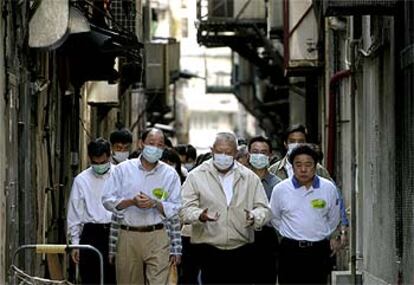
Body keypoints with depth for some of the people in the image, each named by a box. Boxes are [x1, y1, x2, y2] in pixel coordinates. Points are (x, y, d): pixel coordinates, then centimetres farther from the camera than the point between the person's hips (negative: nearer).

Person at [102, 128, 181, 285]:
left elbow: (176, 207, 4)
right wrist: (132, 201, -13)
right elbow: (107, 200, 3)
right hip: (128, 235, 1)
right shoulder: (123, 169, 6)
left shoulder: (170, 174, 7)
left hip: (157, 236, -1)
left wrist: (155, 204, -13)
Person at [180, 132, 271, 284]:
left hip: (241, 250, 2)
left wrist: (254, 217, -17)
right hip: (209, 250, -2)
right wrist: (200, 215, -27)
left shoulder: (250, 177, 10)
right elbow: (185, 209, -4)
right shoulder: (196, 176, 3)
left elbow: (263, 209, 7)